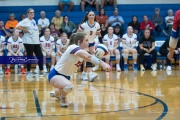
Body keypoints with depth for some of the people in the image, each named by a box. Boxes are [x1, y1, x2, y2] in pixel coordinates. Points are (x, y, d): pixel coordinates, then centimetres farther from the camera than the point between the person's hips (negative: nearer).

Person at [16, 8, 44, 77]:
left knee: (40, 56, 5)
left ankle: (41, 71, 14)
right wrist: (25, 30, -14)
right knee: (30, 57, -1)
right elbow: (17, 27, -20)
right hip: (29, 42, -7)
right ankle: (28, 72, 11)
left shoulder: (34, 21, 16)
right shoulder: (25, 21, -8)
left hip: (36, 42, 7)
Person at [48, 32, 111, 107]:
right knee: (69, 87, -38)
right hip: (55, 75, -9)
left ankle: (56, 93, 68)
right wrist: (102, 64, -54)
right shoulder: (73, 48, -31)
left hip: (66, 76, 9)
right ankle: (63, 98, -4)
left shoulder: (82, 52, -1)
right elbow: (88, 57, -45)